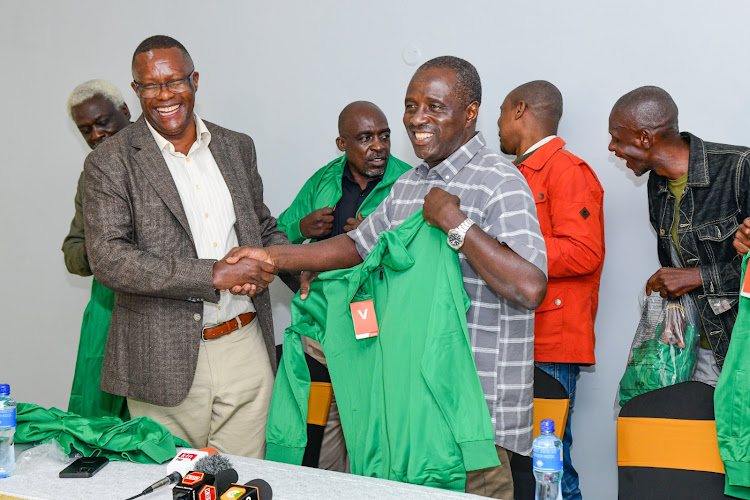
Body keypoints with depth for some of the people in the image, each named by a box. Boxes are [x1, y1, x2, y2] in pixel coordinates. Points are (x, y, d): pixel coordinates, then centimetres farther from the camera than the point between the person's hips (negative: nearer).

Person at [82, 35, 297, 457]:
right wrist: (215, 274, -19)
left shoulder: (238, 148, 11)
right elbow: (108, 257, -15)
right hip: (166, 361, -3)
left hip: (246, 348, 4)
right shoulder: (111, 163, -4)